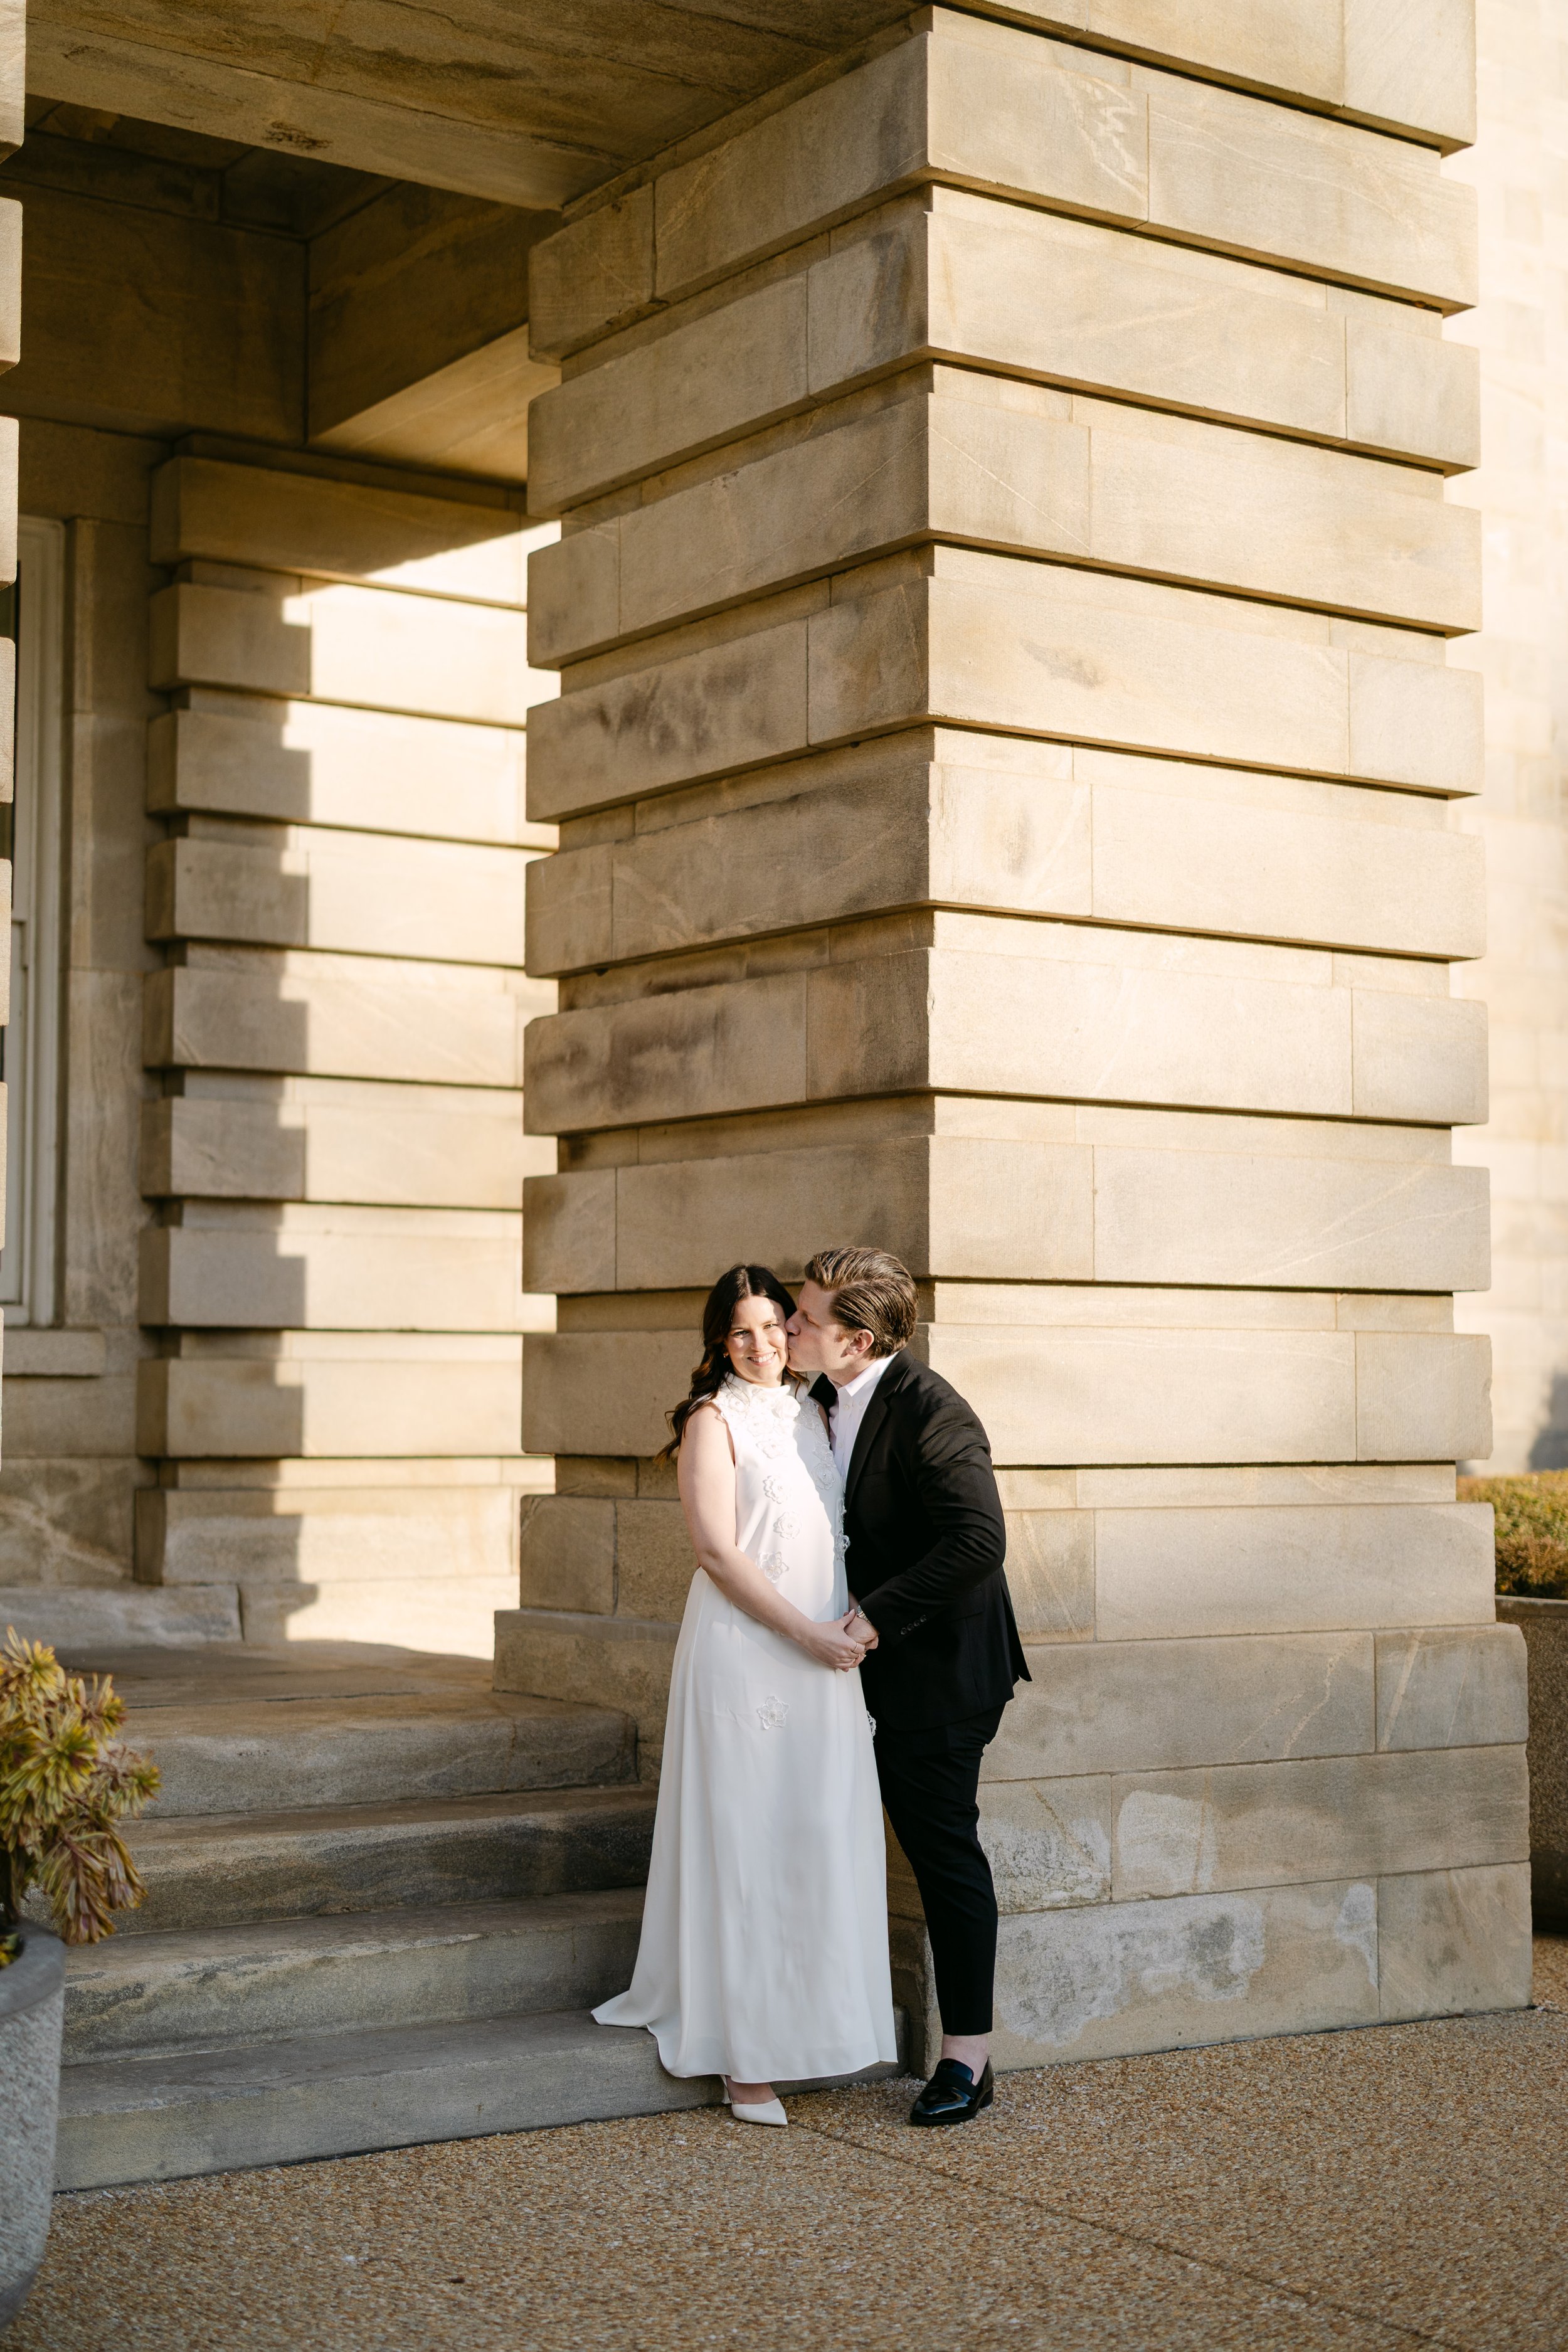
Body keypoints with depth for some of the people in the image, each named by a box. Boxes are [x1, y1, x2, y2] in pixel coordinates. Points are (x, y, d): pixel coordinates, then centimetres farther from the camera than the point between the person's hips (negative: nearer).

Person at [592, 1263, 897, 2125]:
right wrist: (807, 1634, -14)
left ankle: (804, 2026, 19)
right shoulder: (714, 1421, -5)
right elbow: (718, 1551, -12)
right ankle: (744, 2058, 3)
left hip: (824, 1651, 6)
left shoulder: (813, 1414, 14)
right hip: (745, 1650, -6)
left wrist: (852, 1623, 4)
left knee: (821, 1840, 8)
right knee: (746, 1844, -3)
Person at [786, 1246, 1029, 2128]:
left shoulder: (929, 1412, -22)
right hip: (888, 1659, 9)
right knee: (921, 1842, 14)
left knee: (948, 1848, -3)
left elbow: (979, 1539, -28)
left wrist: (878, 1615, -25)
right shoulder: (832, 1399, 7)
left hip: (944, 1660, -9)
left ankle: (968, 2055, 7)